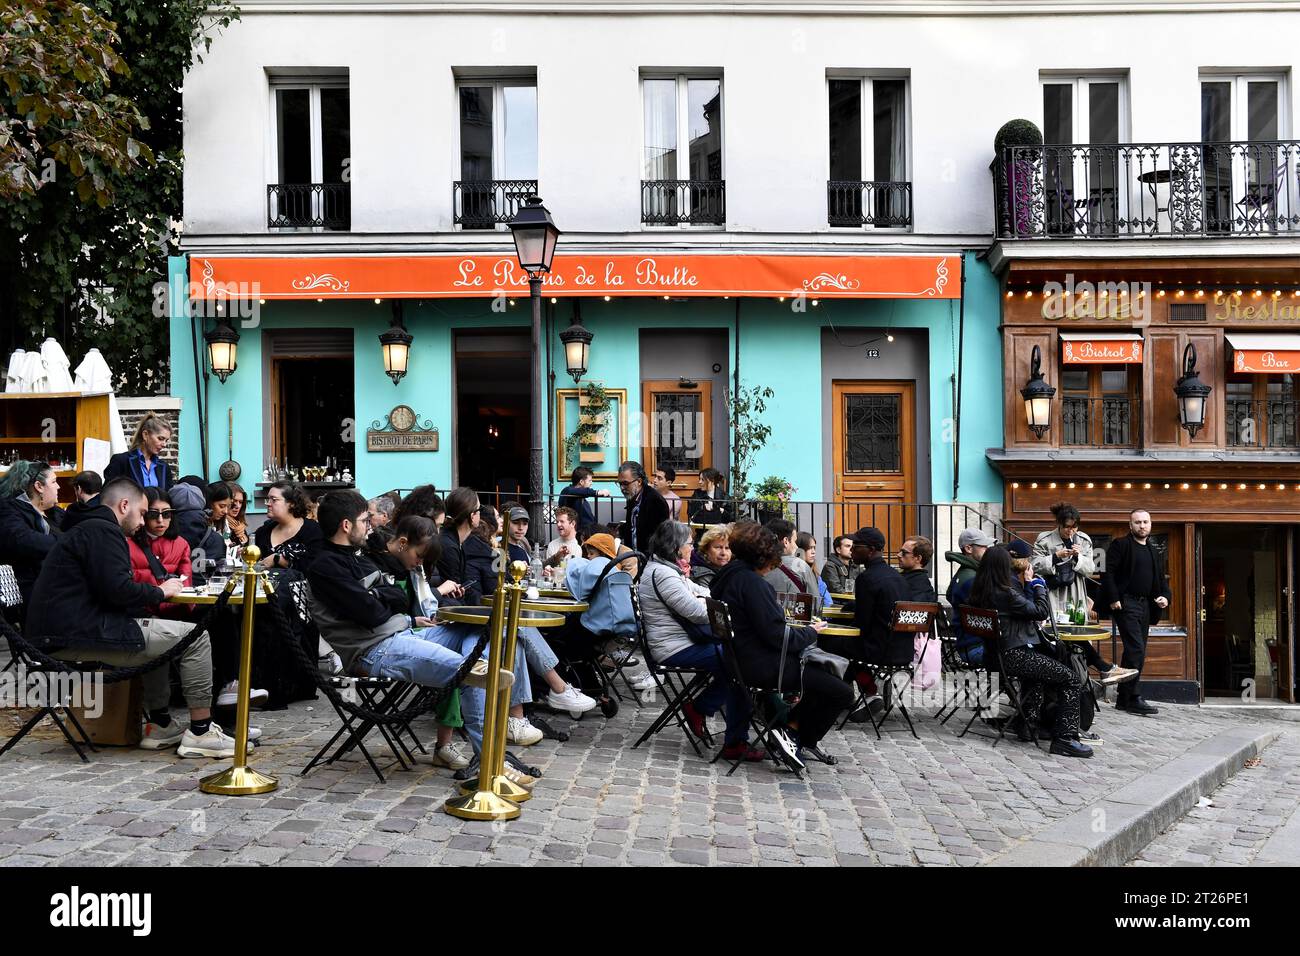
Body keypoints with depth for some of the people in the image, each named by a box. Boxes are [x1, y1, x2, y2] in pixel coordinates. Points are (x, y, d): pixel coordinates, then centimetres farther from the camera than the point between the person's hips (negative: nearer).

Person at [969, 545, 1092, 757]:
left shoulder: (979, 591, 6)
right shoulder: (1004, 593, -20)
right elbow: (1042, 611, -13)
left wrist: (1024, 584, 18)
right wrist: (1037, 583, 0)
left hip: (994, 654, 10)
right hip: (1013, 656, -10)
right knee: (1070, 679, -4)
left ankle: (1030, 719, 48)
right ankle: (1065, 738, -5)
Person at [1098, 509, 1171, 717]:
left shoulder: (1155, 552, 20)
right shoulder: (1120, 545, -2)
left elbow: (1161, 579, 23)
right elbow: (1108, 573, -10)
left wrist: (1165, 596, 4)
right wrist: (1113, 599, -17)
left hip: (1145, 605, 7)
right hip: (1126, 604, -7)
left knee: (1135, 651, 8)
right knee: (1136, 649, -14)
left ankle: (1124, 699, 14)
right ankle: (1133, 698, -11)